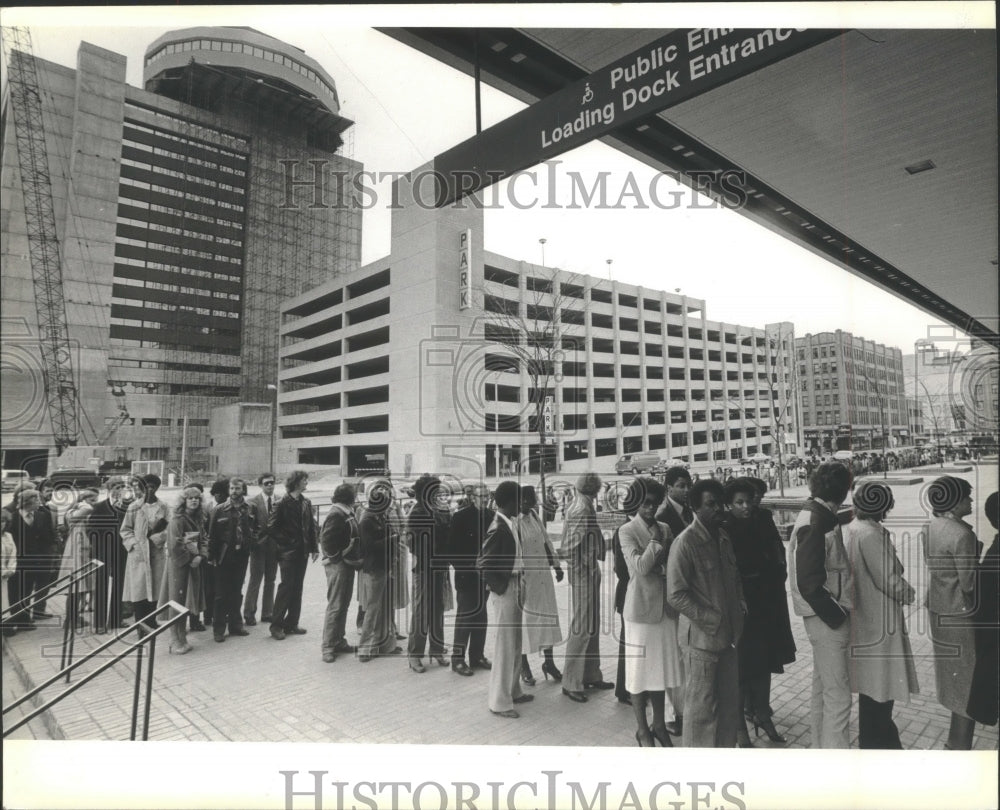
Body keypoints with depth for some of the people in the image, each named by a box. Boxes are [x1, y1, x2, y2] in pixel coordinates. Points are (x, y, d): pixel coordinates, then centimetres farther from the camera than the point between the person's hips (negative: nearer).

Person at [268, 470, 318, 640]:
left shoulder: (306, 503, 9)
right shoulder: (283, 503, -9)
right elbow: (271, 527, -9)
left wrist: (314, 548, 7)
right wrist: (284, 543, -9)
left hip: (302, 552, 6)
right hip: (288, 552, -6)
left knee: (297, 588, 10)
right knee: (286, 587, -4)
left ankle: (291, 623, 19)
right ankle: (276, 625, 7)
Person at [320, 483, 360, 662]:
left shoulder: (347, 513, 10)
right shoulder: (336, 515, -18)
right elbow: (326, 540, -24)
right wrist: (338, 555, -17)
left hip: (346, 564, 9)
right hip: (337, 565, -9)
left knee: (343, 605, 16)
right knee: (335, 606, -2)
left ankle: (339, 641, 26)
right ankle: (328, 646, 7)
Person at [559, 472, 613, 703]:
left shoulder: (580, 507, 9)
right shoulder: (583, 510, -20)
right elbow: (569, 547, -24)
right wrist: (577, 567, -14)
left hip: (590, 574, 10)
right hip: (583, 575, -10)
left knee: (592, 626, 18)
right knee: (581, 628, 0)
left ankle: (591, 675, 31)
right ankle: (571, 683, 11)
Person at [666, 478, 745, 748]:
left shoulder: (723, 537, 7)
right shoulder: (685, 543, -18)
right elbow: (676, 595, -19)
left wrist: (739, 602, 5)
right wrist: (711, 619, -18)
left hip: (728, 633, 7)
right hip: (701, 635, -7)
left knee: (730, 700, 17)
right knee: (701, 705, 6)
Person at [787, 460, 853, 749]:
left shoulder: (817, 516, 8)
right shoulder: (816, 523, -22)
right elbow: (810, 582, -24)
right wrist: (837, 616, -16)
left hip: (824, 616, 10)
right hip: (827, 617, -10)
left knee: (822, 688, 20)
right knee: (838, 694, -2)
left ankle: (820, 746, 34)